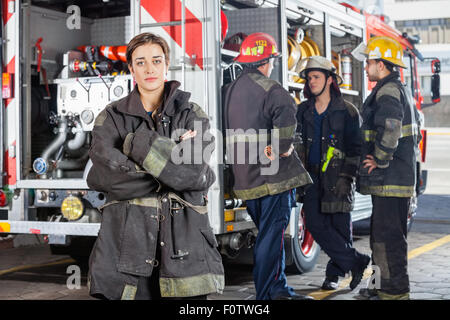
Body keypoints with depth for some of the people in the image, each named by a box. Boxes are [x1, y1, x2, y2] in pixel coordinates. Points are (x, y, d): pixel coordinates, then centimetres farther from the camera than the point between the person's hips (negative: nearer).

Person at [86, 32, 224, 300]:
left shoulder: (192, 115, 7)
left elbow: (195, 172, -9)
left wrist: (138, 143, -9)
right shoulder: (111, 117, 9)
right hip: (125, 243, 0)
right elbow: (102, 176, -8)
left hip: (182, 243, 0)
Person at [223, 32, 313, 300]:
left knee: (269, 233, 18)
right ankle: (266, 294, -1)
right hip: (274, 176, -8)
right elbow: (286, 114, -30)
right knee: (272, 235, -4)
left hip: (244, 177, 8)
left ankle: (278, 288, 24)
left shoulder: (230, 90, 15)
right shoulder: (269, 90, -12)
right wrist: (282, 147, -17)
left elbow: (228, 132, 22)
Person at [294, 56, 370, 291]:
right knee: (314, 223, -7)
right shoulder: (303, 111, 12)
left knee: (339, 225, 0)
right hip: (312, 176, 4)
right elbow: (298, 144, 13)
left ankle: (334, 273, 16)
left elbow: (354, 148, -2)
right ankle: (356, 262, 0)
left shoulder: (346, 111, 0)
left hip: (337, 177, -4)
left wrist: (346, 177, -9)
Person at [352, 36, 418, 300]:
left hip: (390, 180, -11)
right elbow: (411, 136, 29)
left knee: (388, 237, -7)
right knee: (381, 234, 17)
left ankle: (396, 291, -1)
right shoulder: (396, 89, 20)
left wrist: (380, 162, -18)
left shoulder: (388, 91, -14)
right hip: (394, 179, 11)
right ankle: (385, 287, 27)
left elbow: (390, 130, -30)